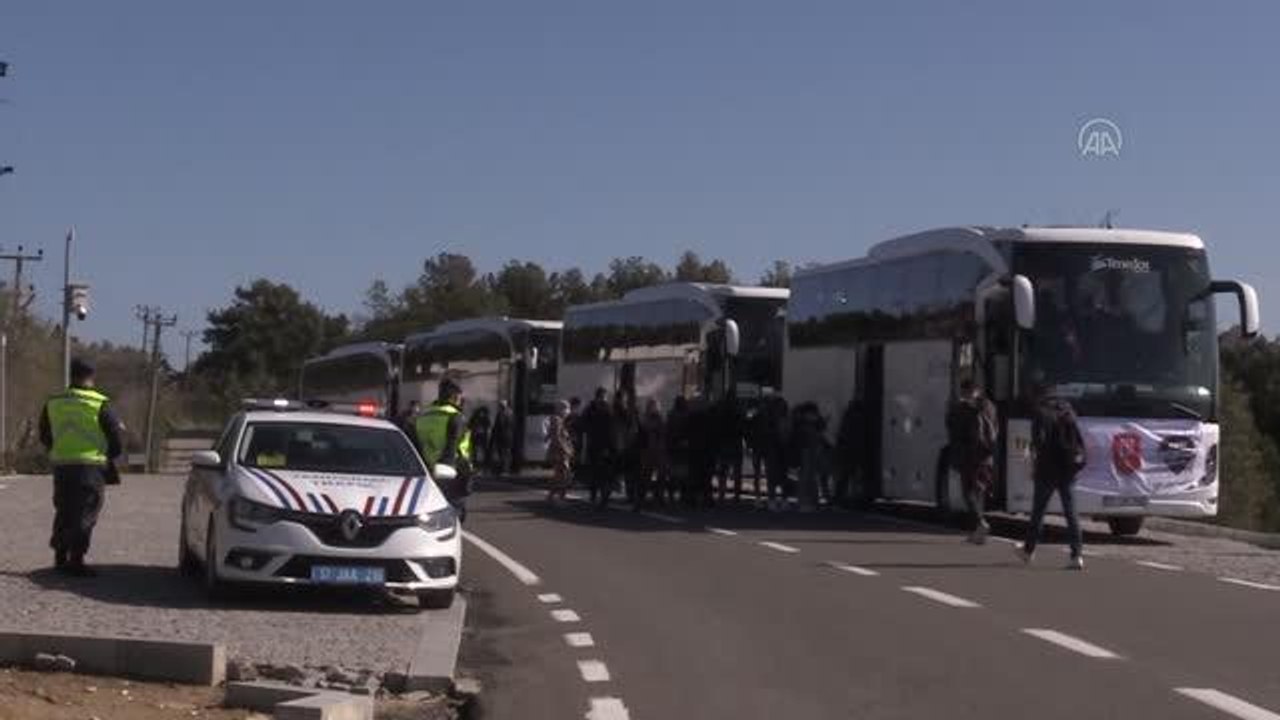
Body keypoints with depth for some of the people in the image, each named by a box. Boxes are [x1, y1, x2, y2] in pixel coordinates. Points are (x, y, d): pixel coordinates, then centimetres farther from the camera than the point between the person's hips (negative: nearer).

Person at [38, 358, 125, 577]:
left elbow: (45, 438, 15)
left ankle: (60, 557, 18)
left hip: (61, 466, 5)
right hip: (90, 466, -5)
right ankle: (76, 560, -8)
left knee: (64, 512, 15)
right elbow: (116, 439, -5)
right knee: (86, 514, -3)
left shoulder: (53, 403, 7)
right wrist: (108, 457, 14)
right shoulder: (100, 405, -8)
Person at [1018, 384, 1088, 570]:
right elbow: (1079, 440, 10)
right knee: (1071, 513, 3)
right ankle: (1077, 555, -9)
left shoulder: (1041, 413, -7)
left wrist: (1034, 464, -10)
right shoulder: (1068, 410, 9)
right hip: (1069, 469, 4)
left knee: (1038, 511, 11)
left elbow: (1038, 441, -17)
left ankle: (1029, 550, 25)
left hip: (1048, 469, -4)